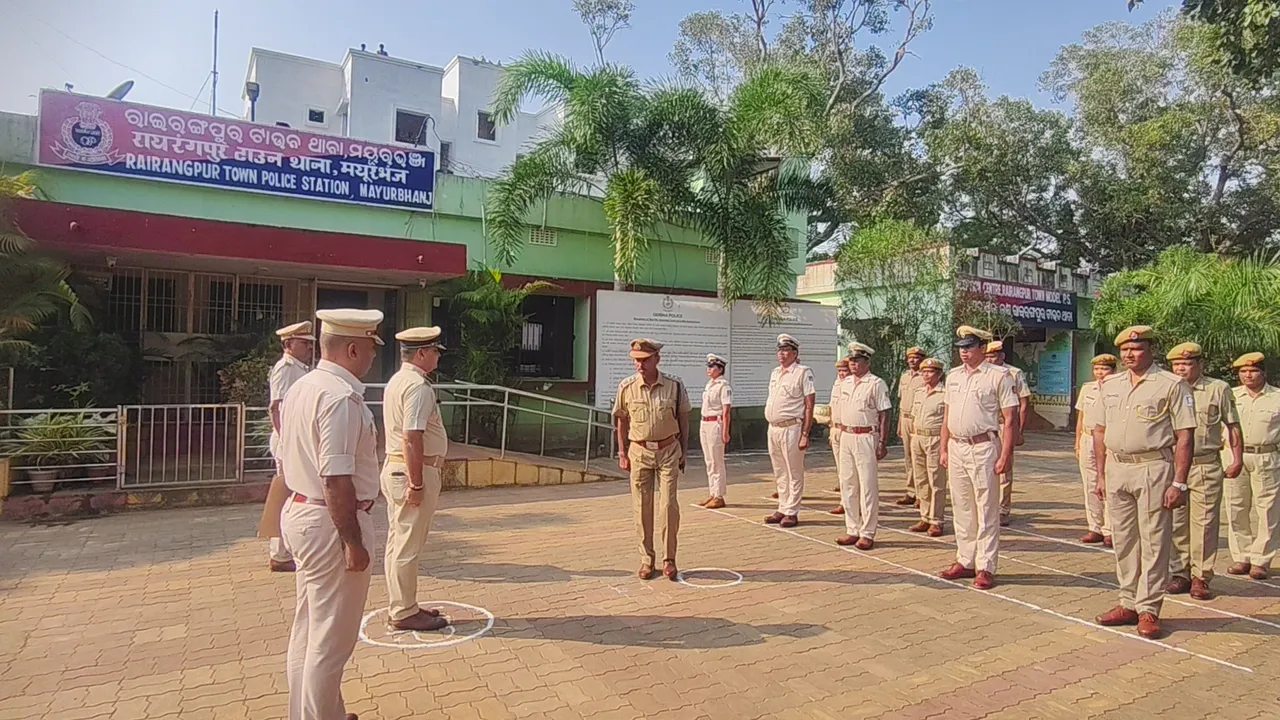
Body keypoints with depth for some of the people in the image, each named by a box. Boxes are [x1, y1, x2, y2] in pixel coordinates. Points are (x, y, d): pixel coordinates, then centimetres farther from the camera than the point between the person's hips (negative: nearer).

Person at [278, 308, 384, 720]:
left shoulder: (302, 387, 10)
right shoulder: (341, 397, -21)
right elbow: (336, 480, -26)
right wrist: (354, 543, -21)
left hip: (300, 512, 10)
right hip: (331, 521, -10)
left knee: (308, 630, 22)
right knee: (331, 640, 4)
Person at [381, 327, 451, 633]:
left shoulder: (396, 381, 14)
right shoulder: (418, 386, -17)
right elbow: (412, 438, -24)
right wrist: (417, 484, -23)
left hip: (394, 467, 10)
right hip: (416, 470, -10)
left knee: (398, 543, 16)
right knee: (408, 547, -1)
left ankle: (399, 607, 28)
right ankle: (404, 613, 9)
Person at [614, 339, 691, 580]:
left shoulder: (674, 385, -5)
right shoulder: (626, 387, -3)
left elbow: (683, 418, 6)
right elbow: (622, 421, 7)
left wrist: (683, 451, 7)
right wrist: (622, 454, 6)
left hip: (668, 451, -1)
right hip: (639, 451, 1)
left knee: (669, 505, -1)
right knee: (641, 507, 5)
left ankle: (669, 559, 13)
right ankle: (646, 559, 18)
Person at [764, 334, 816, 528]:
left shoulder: (803, 373, -7)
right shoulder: (774, 373, 15)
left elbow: (809, 407, -10)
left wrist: (805, 434, -15)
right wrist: (771, 428, 15)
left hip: (791, 428, -7)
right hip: (773, 428, 7)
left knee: (794, 473, 1)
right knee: (780, 473, 14)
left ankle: (791, 512, 8)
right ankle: (782, 509, 24)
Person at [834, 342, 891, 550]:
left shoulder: (876, 384, -6)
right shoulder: (845, 383, 13)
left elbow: (884, 416, -8)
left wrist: (882, 443, -13)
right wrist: (841, 435, 16)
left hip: (866, 437, -7)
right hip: (846, 437, 7)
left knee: (868, 486, -2)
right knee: (847, 484, 10)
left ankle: (867, 534, 5)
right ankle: (852, 530, 20)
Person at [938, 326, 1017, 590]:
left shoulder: (998, 376, -6)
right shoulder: (953, 375, 12)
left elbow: (1009, 419, -8)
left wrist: (1006, 455, -13)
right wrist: (943, 449, 12)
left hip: (983, 448, -6)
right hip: (956, 448, 6)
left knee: (987, 511, 1)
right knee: (961, 509, 13)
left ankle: (985, 568, 8)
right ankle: (965, 561, 24)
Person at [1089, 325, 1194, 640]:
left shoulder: (1171, 385, -4)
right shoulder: (1110, 385, 11)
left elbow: (1184, 436, -7)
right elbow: (1099, 431, 13)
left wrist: (1179, 483, -12)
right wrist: (1101, 475, 9)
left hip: (1153, 469, -5)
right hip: (1116, 469, 5)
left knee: (1154, 542, 1)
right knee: (1123, 541, 11)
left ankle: (1148, 610, 10)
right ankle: (1129, 604, 21)